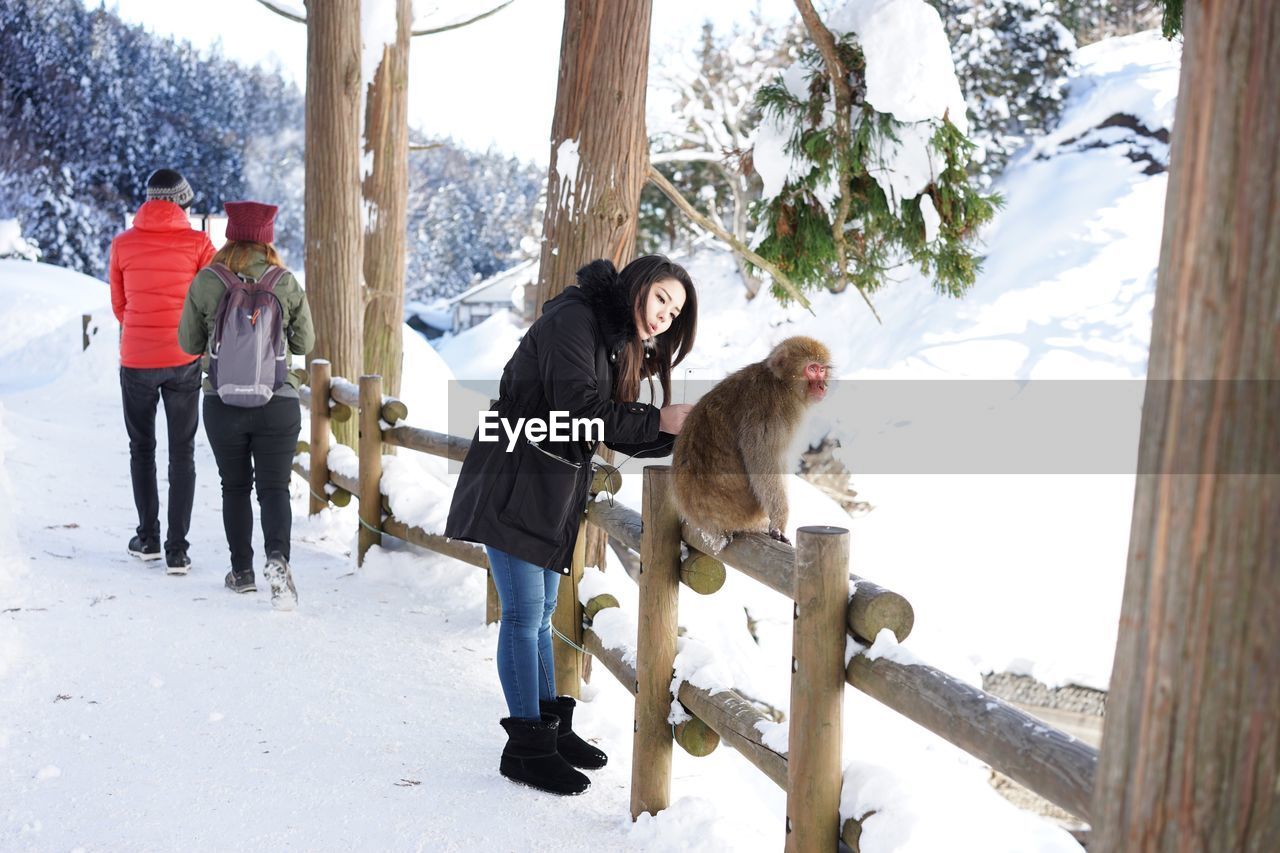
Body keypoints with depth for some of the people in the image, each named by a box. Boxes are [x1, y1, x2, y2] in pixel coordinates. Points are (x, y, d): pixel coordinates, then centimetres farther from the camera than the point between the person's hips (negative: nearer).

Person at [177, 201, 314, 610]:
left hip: (222, 400, 1)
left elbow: (189, 343, 5)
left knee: (235, 486, 15)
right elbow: (304, 344, 5)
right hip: (278, 399, -1)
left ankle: (242, 571, 21)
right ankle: (277, 558, -20)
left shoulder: (205, 282, -3)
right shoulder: (286, 283, -3)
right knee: (274, 486, 3)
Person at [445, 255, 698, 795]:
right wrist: (658, 421, -20)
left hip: (552, 493, 9)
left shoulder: (617, 344, 16)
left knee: (540, 614, 16)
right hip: (514, 486, -9)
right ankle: (526, 747, 4)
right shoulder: (574, 320, -13)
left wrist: (682, 433, -3)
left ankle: (549, 726, 26)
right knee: (524, 614, -5)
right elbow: (579, 410, -24)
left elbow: (623, 433, 10)